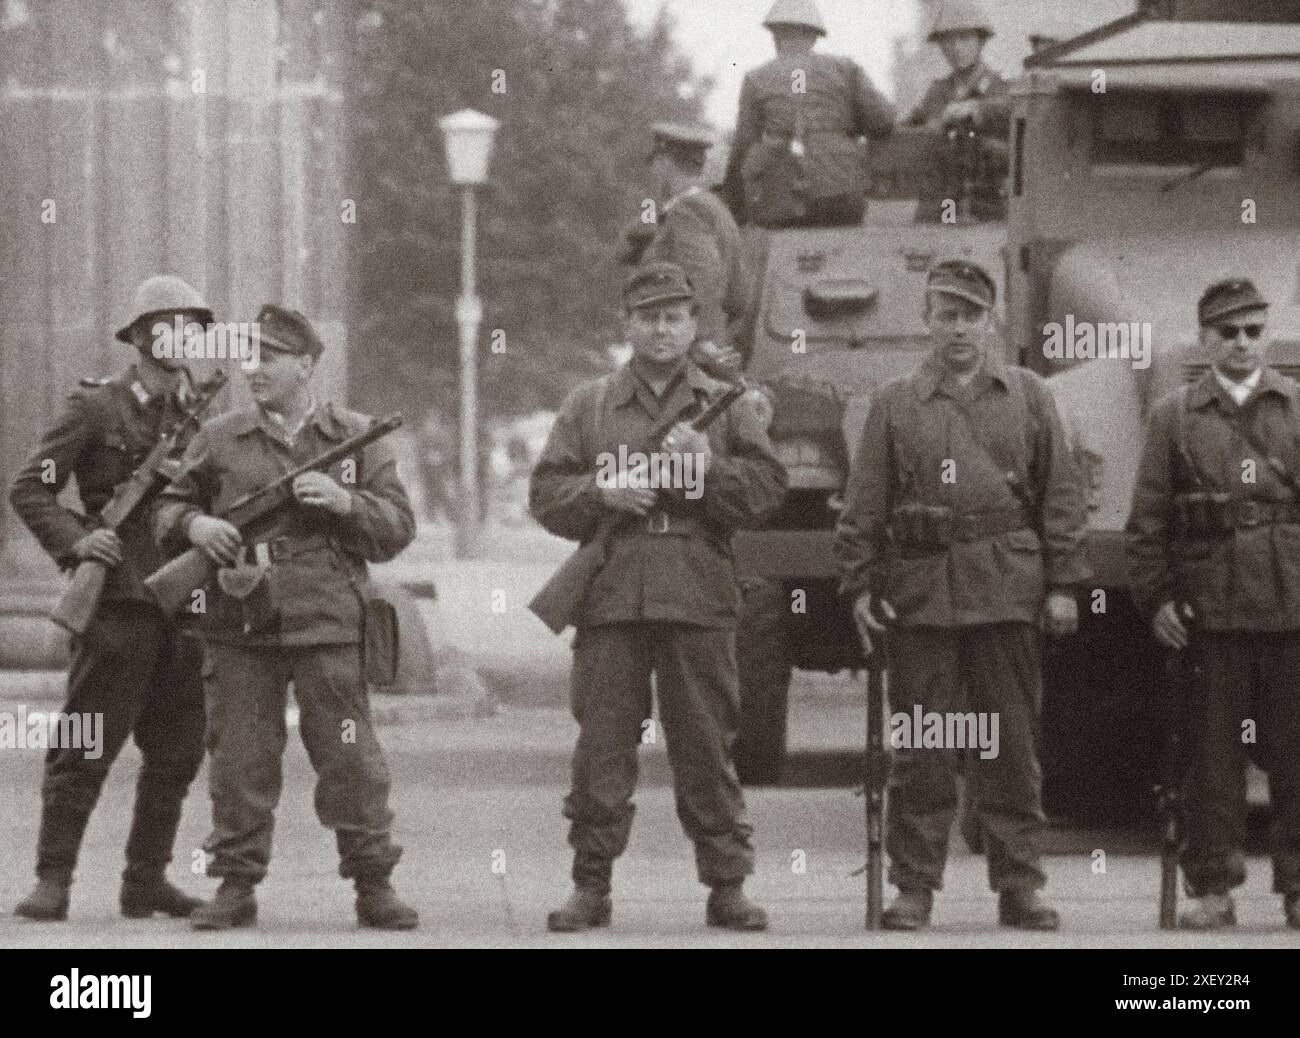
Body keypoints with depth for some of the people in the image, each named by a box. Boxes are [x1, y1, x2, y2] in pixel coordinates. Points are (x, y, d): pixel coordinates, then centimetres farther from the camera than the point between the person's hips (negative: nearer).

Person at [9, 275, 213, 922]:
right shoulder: (96, 407, -1)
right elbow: (29, 490, 0)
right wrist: (74, 540, -14)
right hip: (120, 600, -6)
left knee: (177, 752, 7)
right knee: (88, 746, -6)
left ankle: (147, 881, 15)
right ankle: (52, 880, -4)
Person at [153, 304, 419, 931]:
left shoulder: (356, 438, 7)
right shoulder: (218, 440, 10)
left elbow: (399, 527, 5)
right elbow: (168, 509, 16)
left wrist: (345, 502, -12)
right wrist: (193, 525, -6)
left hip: (328, 623, -1)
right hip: (240, 627, 1)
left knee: (350, 760, -2)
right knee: (238, 760, 3)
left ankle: (373, 886, 4)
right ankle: (236, 886, 11)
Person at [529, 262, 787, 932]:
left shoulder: (725, 405, 11)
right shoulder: (588, 406, 12)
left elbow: (767, 489, 4)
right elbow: (544, 494, 9)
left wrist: (707, 466, -11)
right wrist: (600, 493, -9)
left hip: (699, 599, 0)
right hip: (610, 595, 0)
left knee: (707, 747, 1)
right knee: (602, 747, 0)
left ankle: (726, 884, 6)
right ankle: (591, 887, 6)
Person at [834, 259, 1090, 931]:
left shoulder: (1027, 396, 9)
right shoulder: (895, 404, 9)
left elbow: (1060, 493, 8)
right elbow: (864, 503, 7)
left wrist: (1063, 582, 1)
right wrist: (860, 585, 0)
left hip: (1008, 590, 0)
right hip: (920, 590, 0)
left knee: (1013, 745, 3)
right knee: (920, 750, 0)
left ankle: (1018, 883, 8)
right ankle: (914, 885, 5)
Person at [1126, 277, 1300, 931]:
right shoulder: (1174, 417, 9)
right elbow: (1148, 520, 7)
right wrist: (1156, 598, -2)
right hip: (1211, 610, 0)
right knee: (1212, 758, 2)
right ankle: (1212, 888, 7)